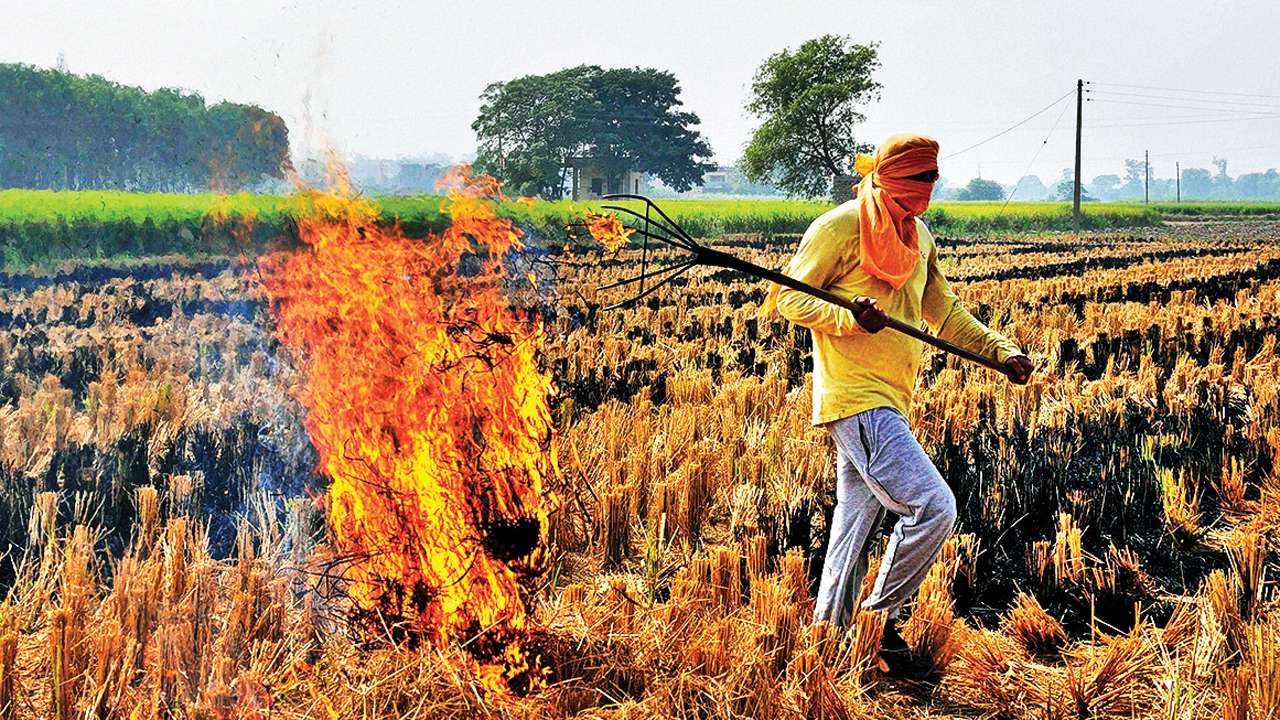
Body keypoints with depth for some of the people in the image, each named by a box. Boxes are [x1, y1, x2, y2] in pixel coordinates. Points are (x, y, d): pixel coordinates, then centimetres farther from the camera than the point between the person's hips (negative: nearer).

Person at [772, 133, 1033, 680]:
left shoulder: (920, 238, 17)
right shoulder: (840, 226, -8)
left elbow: (945, 314, 23)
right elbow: (788, 296, -7)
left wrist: (1001, 350, 9)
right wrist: (850, 317, -23)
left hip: (890, 403, 9)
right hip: (855, 397, -9)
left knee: (856, 529, 12)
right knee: (932, 506, -16)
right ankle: (881, 621, -2)